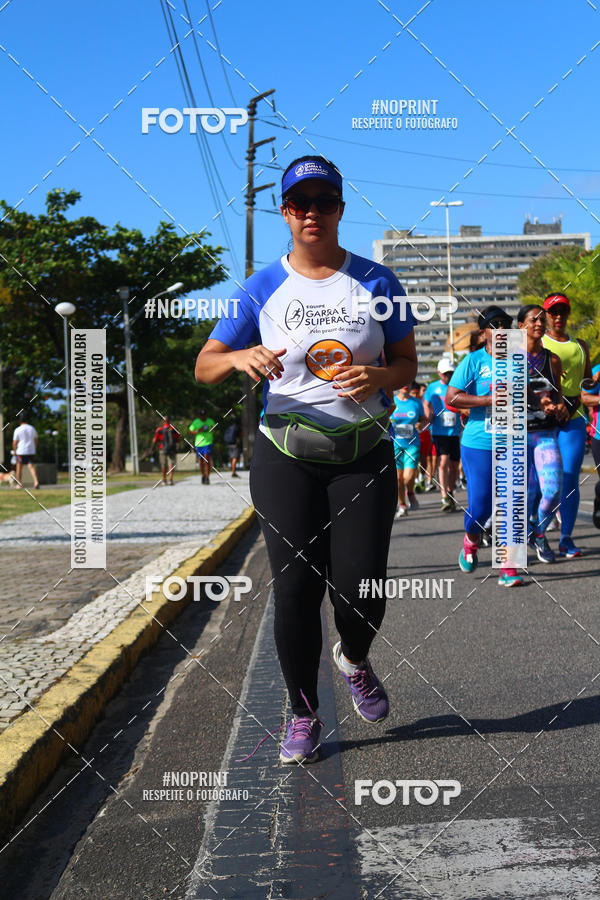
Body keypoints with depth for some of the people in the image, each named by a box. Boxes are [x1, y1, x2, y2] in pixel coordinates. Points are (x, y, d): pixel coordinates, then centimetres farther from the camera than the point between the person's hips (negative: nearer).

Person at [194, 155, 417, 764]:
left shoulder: (375, 281, 4)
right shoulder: (263, 289, 3)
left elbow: (408, 364, 8)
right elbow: (204, 366, 3)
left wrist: (377, 378, -15)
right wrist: (241, 357, -20)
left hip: (364, 456, 0)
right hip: (286, 459, 0)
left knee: (360, 591, -5)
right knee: (296, 589, -1)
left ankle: (354, 661, 32)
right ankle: (302, 714, 19)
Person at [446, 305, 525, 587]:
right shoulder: (473, 360, -2)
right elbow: (451, 398, -10)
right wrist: (490, 399, -17)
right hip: (479, 445, -3)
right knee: (479, 506, -2)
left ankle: (507, 568, 8)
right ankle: (470, 542, 31)